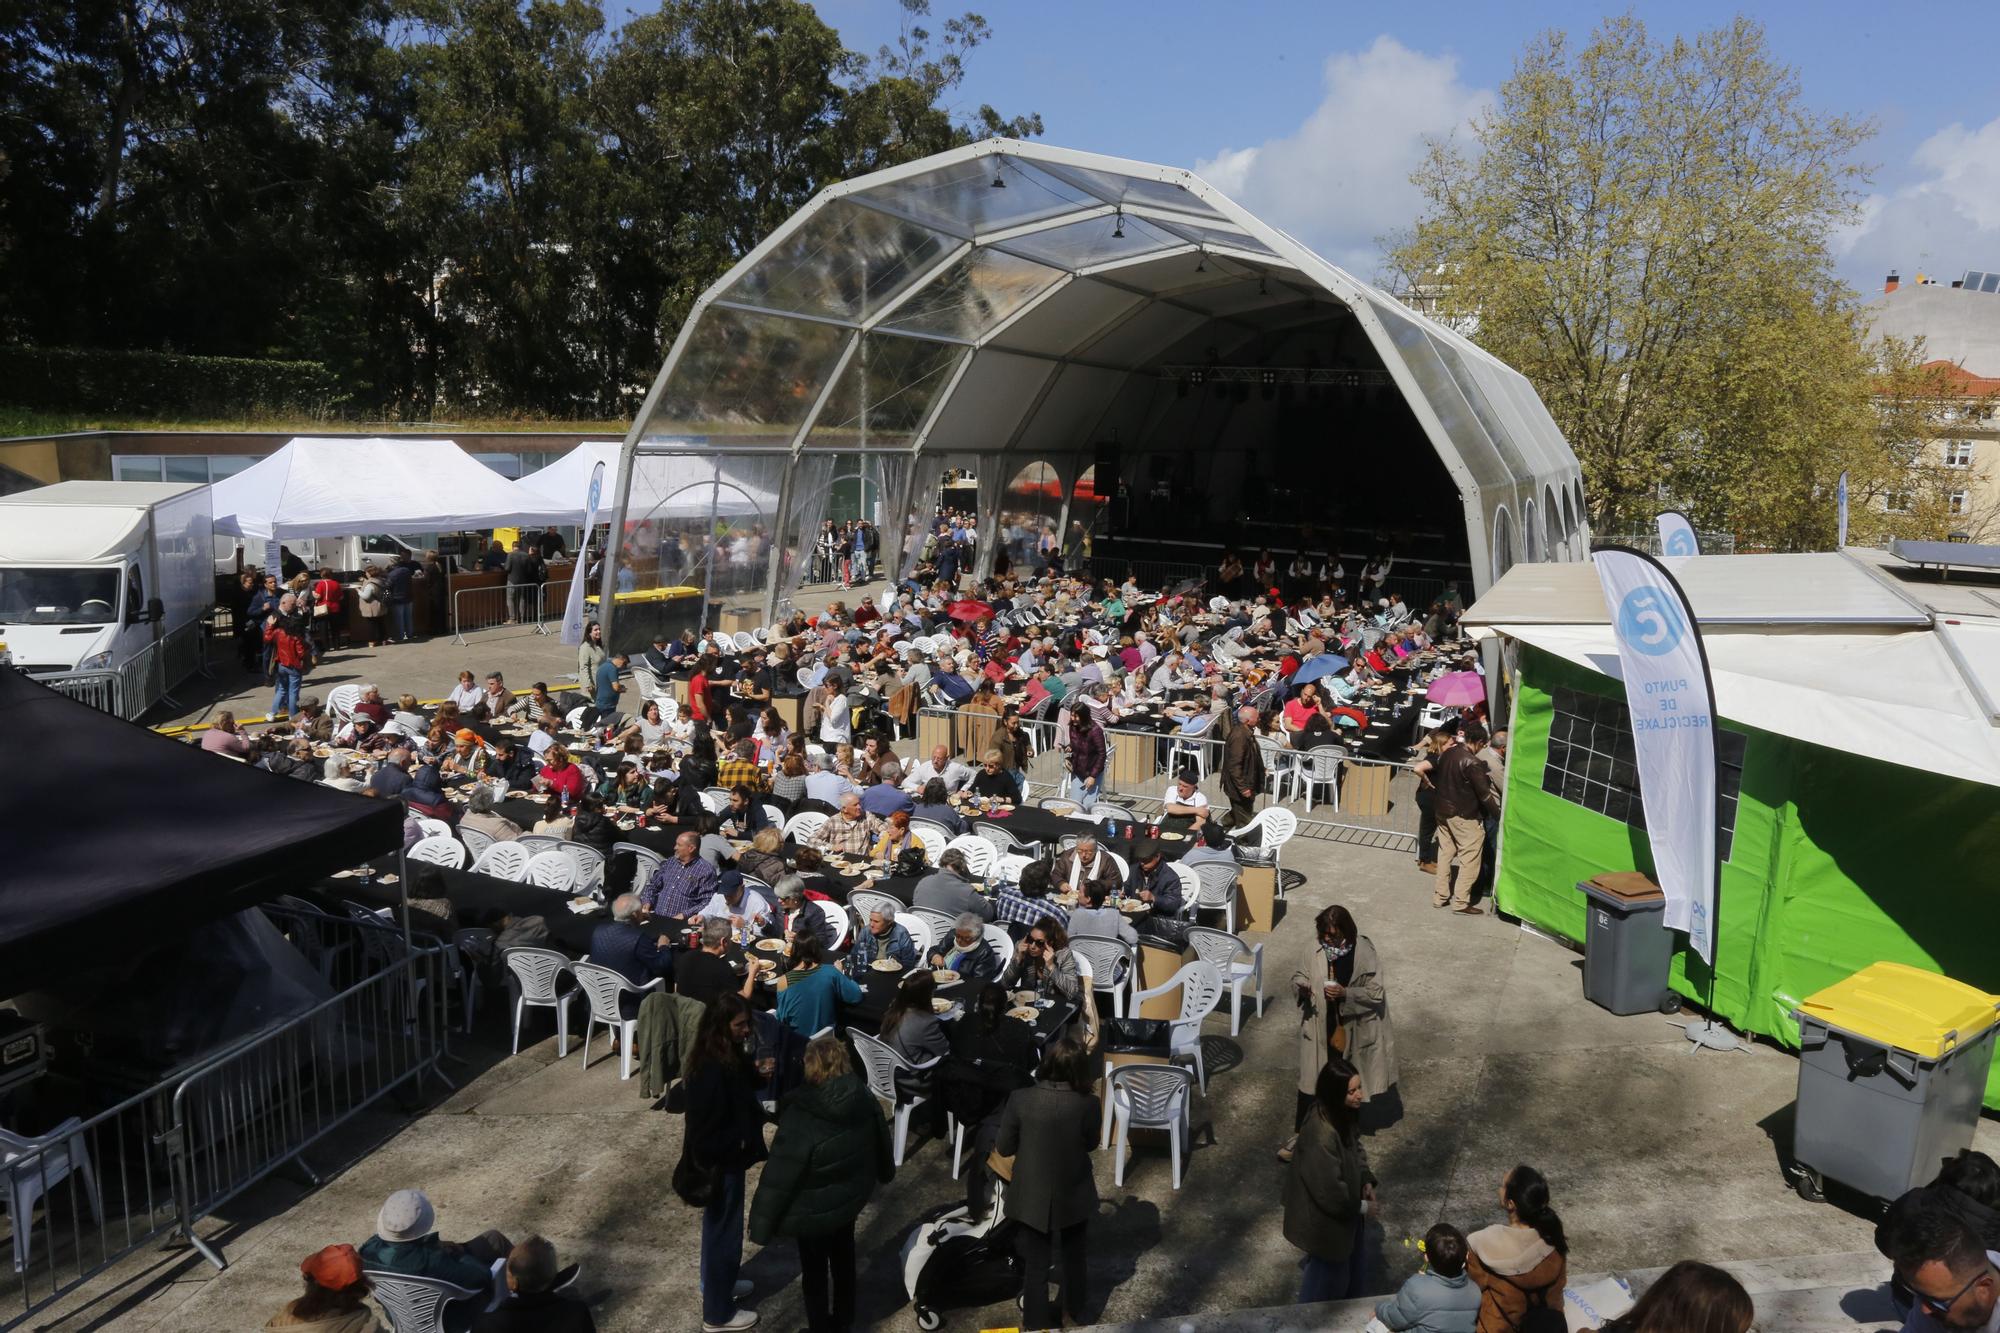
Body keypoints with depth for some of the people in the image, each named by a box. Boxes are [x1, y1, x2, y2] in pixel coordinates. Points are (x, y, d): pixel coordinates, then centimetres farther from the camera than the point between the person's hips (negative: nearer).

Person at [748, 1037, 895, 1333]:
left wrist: (762, 1224, -15)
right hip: (852, 1196, 6)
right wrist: (885, 1172, 24)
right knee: (843, 1258, 26)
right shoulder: (864, 1098, -15)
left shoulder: (800, 1116, -31)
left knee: (815, 1270, 17)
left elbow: (778, 1177, -25)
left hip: (815, 1209, -6)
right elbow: (880, 1139, 4)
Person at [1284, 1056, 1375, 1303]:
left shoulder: (1344, 1113, -10)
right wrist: (1360, 1206, -14)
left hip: (1346, 1207, 8)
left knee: (1354, 1268, 27)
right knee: (1330, 1273, 14)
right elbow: (1329, 1189, -30)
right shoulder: (1321, 1133, -37)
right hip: (1327, 1216, -8)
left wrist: (1366, 1180, -3)